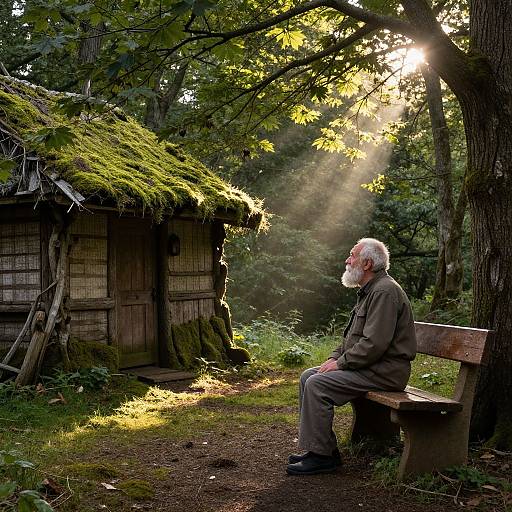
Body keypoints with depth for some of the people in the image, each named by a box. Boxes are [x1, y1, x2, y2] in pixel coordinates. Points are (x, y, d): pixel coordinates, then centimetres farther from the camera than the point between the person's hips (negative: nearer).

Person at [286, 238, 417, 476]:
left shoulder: (384, 291, -17)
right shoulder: (368, 291, 18)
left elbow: (374, 343, -25)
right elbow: (352, 337, 24)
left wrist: (341, 363, -16)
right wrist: (334, 358, 8)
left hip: (384, 371, -11)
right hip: (367, 365, 11)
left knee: (317, 384, -21)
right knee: (308, 377, 5)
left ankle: (321, 456, -12)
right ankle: (319, 446, 7)